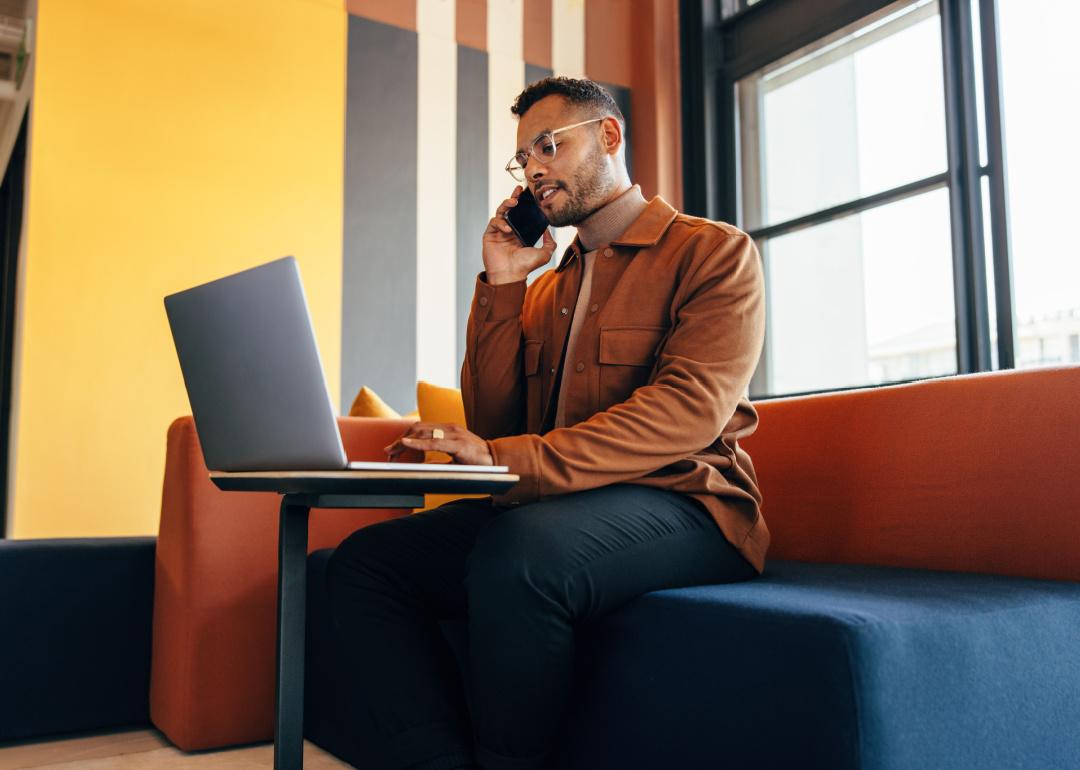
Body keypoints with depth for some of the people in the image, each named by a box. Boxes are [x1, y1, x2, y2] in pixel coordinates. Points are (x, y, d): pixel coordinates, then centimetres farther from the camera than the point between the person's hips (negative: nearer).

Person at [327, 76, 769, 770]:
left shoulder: (714, 251, 1)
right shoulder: (545, 288, 22)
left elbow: (690, 410, -16)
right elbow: (492, 423, 13)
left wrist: (512, 459, -25)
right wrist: (502, 285, 5)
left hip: (679, 504, -6)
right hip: (550, 505, 7)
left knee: (517, 551, -36)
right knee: (366, 561, -12)